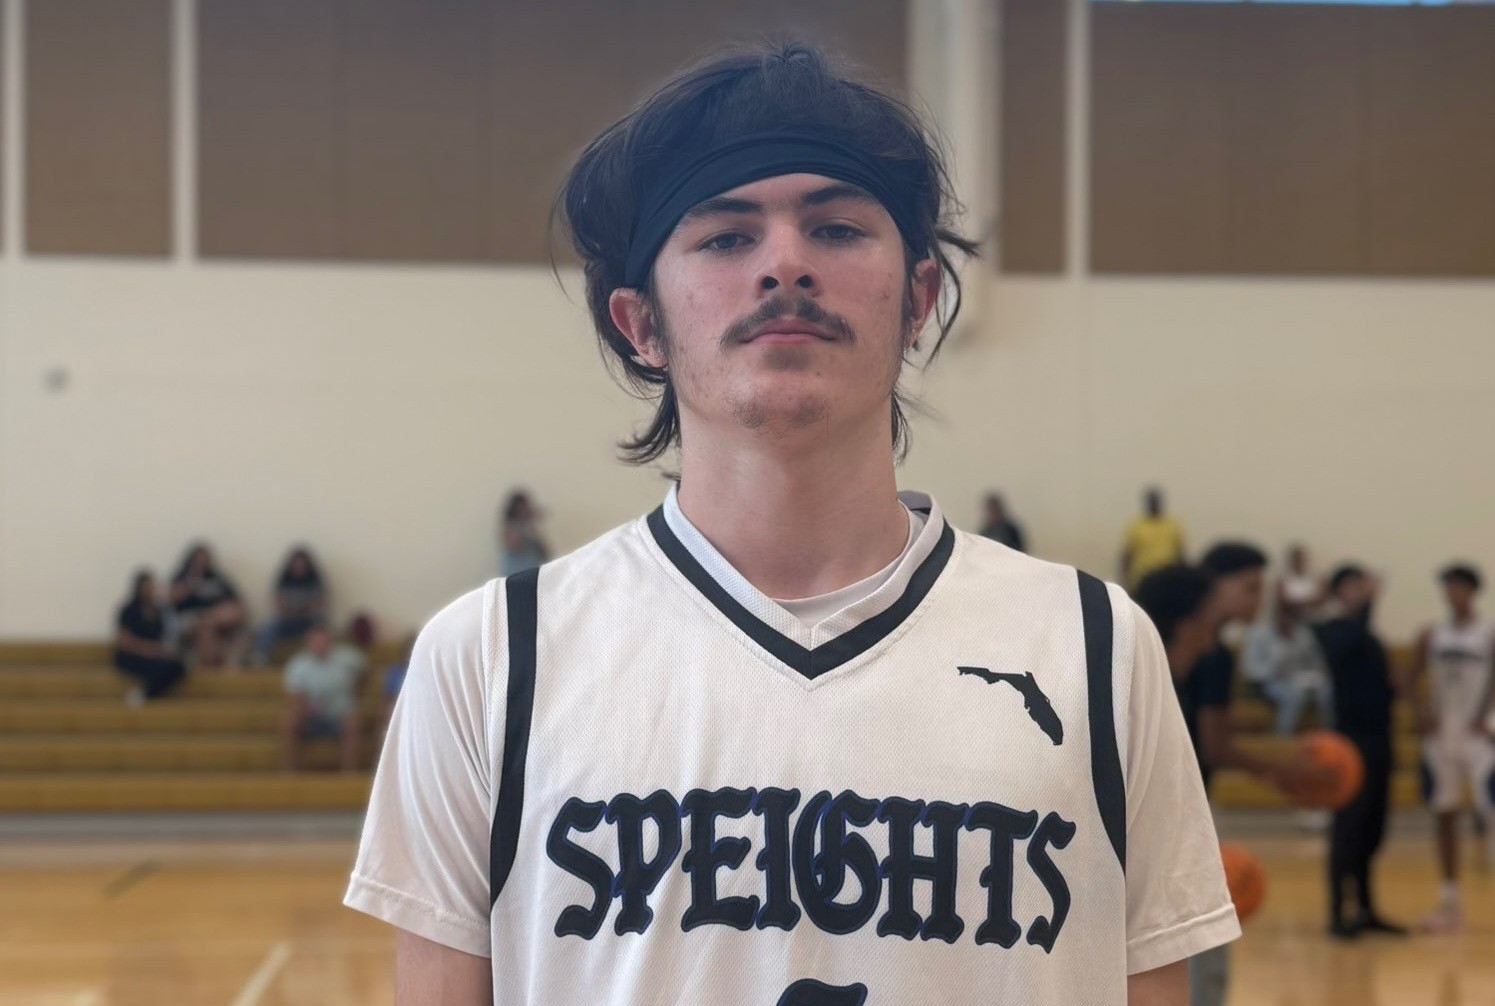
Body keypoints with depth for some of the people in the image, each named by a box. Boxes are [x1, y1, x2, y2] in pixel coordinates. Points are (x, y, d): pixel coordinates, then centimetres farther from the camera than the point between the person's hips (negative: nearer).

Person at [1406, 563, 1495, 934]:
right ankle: (1449, 902, 14)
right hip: (1441, 734, 4)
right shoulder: (1432, 636, 6)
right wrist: (1423, 710, -6)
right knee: (1445, 815, 7)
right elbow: (1412, 681, 11)